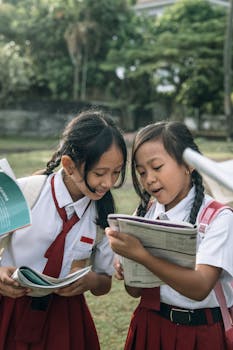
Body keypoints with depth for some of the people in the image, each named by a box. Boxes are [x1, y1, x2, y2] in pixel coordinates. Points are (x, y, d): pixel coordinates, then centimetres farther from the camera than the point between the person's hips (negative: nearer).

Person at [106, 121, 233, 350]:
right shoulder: (145, 212, 0)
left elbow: (200, 288, -25)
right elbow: (135, 292, 3)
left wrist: (140, 255, -33)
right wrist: (127, 273, -19)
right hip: (148, 326, 4)